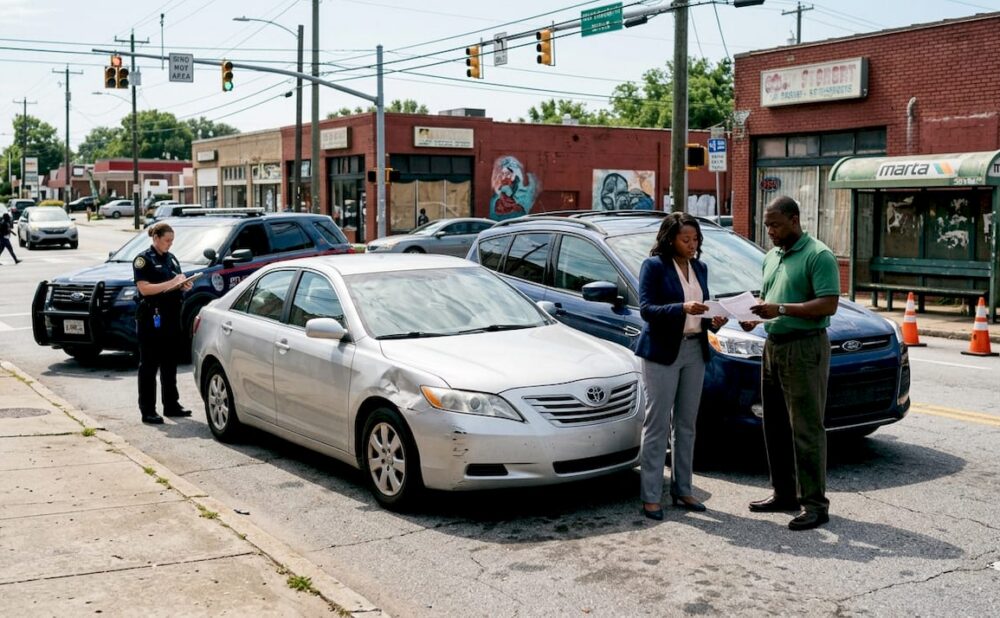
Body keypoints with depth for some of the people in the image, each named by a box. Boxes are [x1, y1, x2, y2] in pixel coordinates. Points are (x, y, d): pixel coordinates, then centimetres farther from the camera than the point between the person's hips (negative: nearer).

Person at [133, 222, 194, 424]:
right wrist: (171, 283, -21)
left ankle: (171, 405, 22)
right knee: (149, 365, -3)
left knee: (170, 363, 13)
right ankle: (147, 411, -1)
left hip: (171, 316, 7)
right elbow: (144, 288, -17)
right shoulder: (144, 259, -7)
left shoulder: (171, 258, 15)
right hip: (151, 317, -7)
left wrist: (183, 286, 1)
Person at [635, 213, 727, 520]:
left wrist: (713, 319, -3)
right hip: (662, 353, -6)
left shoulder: (700, 268, 14)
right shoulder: (654, 265, -5)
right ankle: (651, 497, 1)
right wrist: (682, 308, -25)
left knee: (686, 425, 11)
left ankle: (682, 490, 19)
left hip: (694, 351, 6)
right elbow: (646, 308, -13)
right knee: (658, 425, -4)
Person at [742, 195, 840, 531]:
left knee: (806, 428, -6)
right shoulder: (771, 257, 18)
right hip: (773, 346, 9)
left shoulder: (818, 255, -9)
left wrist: (782, 309, -23)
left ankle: (815, 503, -1)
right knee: (775, 427, 12)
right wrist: (754, 316, 4)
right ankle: (784, 493, 22)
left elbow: (828, 304, -17)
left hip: (805, 348, -9)